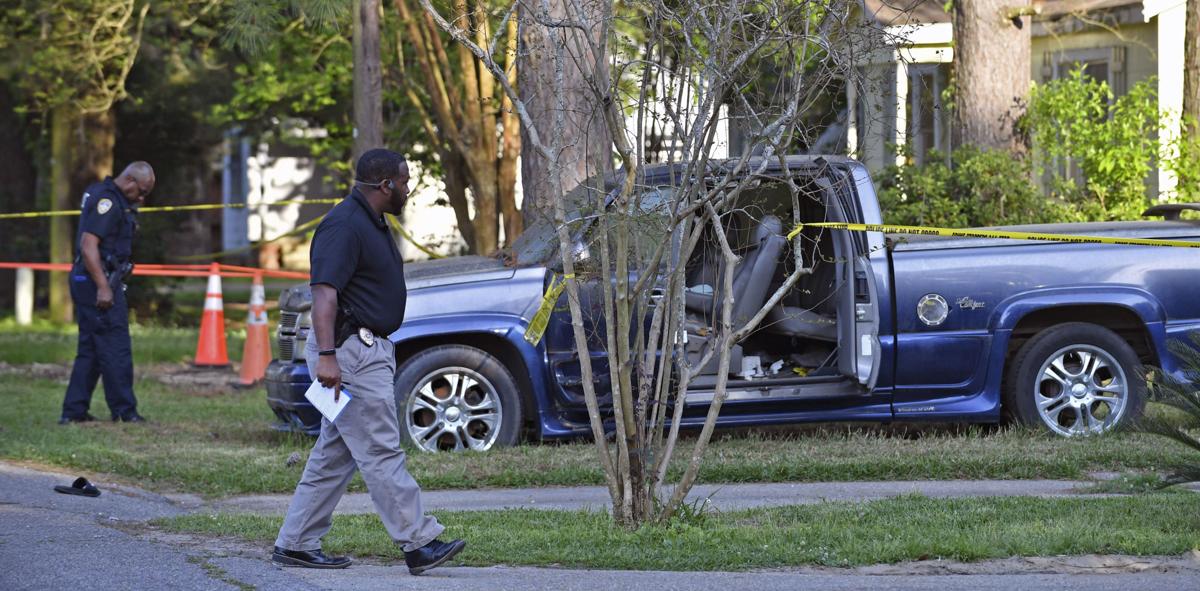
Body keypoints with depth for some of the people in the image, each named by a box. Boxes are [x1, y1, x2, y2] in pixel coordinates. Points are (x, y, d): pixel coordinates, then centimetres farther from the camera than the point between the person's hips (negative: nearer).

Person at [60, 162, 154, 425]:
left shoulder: (111, 198, 16)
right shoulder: (106, 201, -16)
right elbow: (88, 245, -23)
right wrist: (103, 287, -25)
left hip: (88, 283, 10)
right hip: (98, 284, -10)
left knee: (90, 349, 12)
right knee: (115, 349, -5)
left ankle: (73, 411, 13)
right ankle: (124, 411, -2)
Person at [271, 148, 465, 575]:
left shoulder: (372, 223, 17)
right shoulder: (343, 226, -16)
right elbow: (324, 292, -24)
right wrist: (326, 356, -32)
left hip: (369, 350, 11)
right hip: (350, 352, -11)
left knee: (334, 455, 11)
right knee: (381, 452, -8)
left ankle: (295, 544, 14)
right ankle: (419, 544, -8)